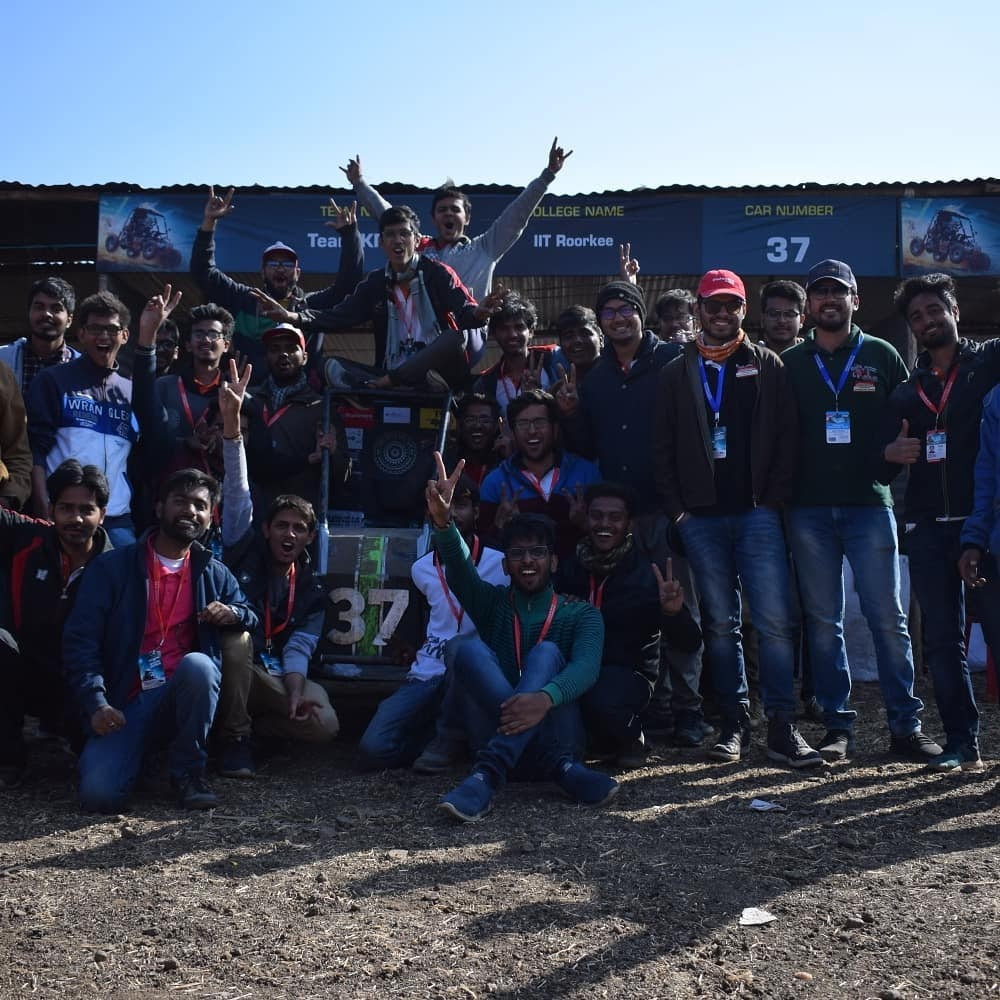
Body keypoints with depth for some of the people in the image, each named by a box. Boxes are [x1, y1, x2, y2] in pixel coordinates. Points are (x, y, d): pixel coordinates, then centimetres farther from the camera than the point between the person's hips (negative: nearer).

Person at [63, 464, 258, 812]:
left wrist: (232, 613, -3)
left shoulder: (214, 573, 12)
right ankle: (137, 751, 10)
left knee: (197, 664, -35)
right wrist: (96, 703, -19)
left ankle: (188, 771, -12)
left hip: (182, 697, 2)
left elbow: (251, 617, 23)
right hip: (125, 704, -2)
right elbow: (80, 640, -5)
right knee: (100, 794, -27)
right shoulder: (112, 568, 2)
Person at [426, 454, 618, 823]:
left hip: (555, 736, -1)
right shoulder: (492, 603, 16)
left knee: (545, 652, -25)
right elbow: (461, 572, -7)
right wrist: (443, 522, -30)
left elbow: (586, 667, -12)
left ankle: (487, 775, -42)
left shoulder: (582, 615, 10)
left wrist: (546, 697, -36)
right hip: (498, 735, 2)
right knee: (470, 649, -22)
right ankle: (560, 768, -31)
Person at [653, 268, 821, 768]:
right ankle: (735, 723, 11)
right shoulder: (677, 374, 11)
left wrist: (773, 500, -6)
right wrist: (678, 510, 0)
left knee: (775, 620, -8)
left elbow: (785, 437, 2)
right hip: (701, 518, 1)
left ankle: (782, 726, -3)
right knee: (720, 624, 5)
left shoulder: (767, 365, 8)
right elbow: (663, 449, 8)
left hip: (756, 513, -1)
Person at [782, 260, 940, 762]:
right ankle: (838, 726, 12)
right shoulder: (789, 363, 9)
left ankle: (906, 725, 6)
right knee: (822, 621, 4)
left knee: (887, 616, -2)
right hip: (809, 509, 1)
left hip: (868, 504, -1)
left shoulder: (882, 356, 8)